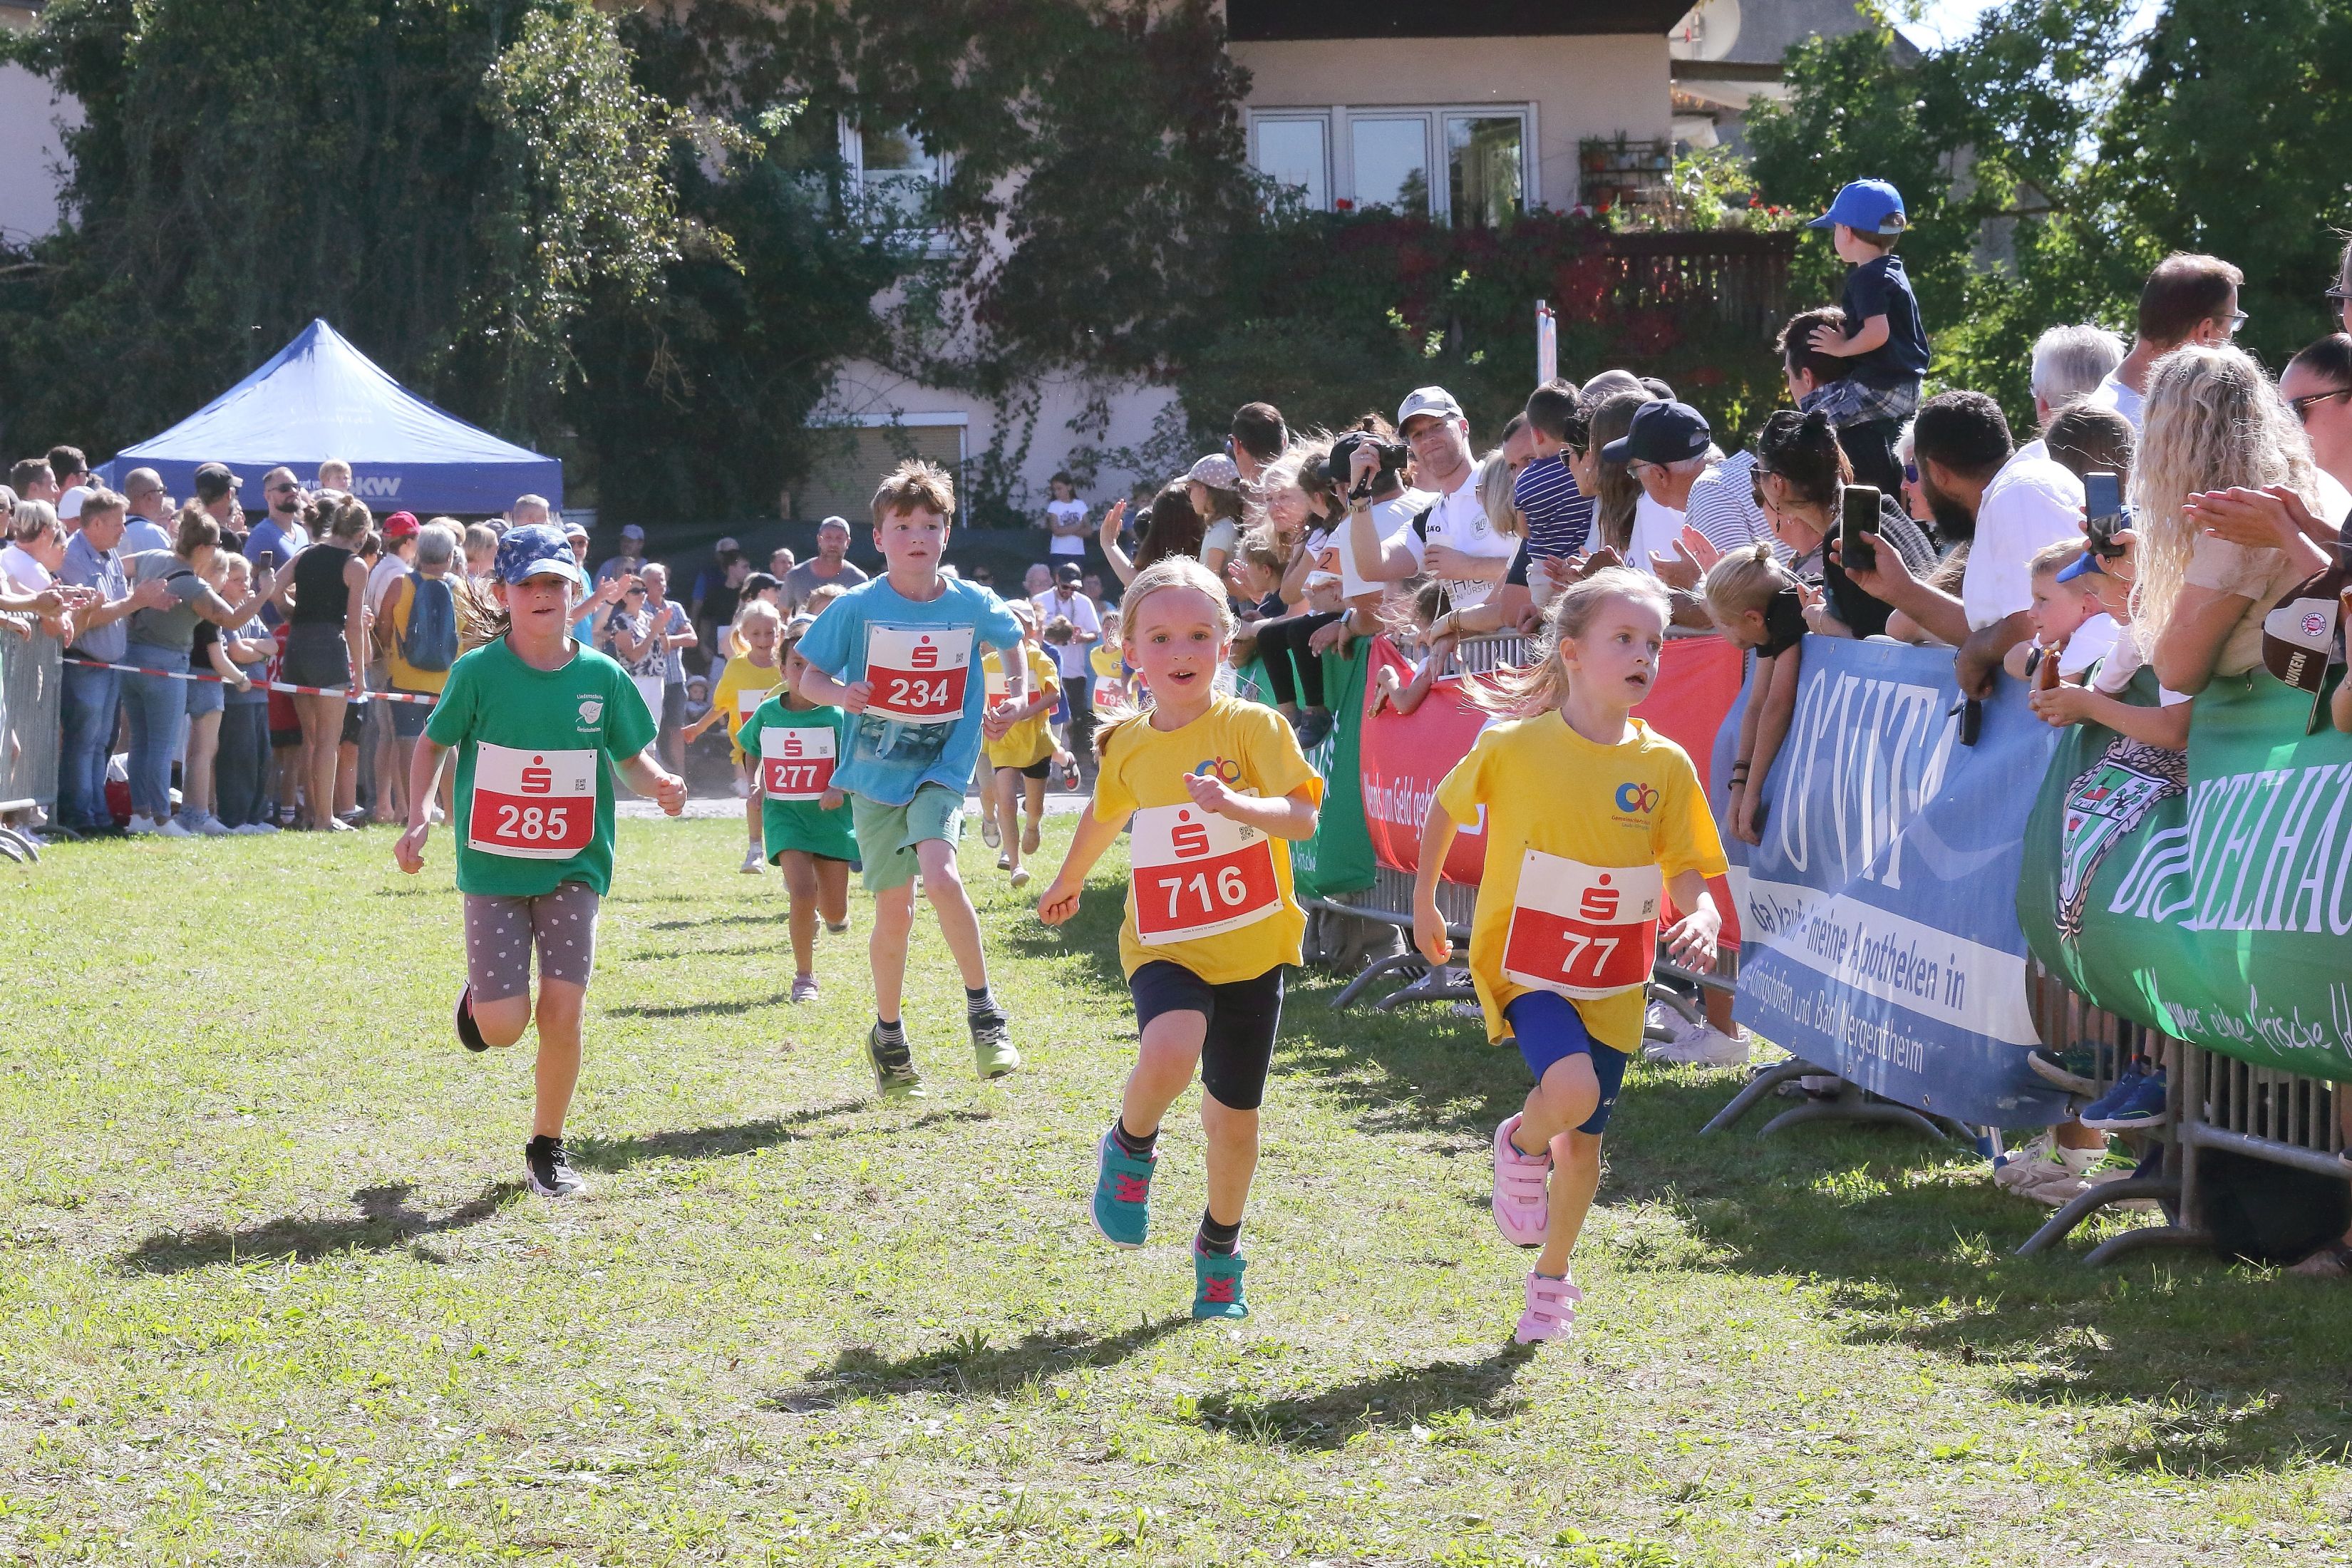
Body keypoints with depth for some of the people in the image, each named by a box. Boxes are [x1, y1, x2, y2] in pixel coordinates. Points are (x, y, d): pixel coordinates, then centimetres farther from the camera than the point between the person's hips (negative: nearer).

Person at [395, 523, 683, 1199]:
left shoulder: (602, 676, -2)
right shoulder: (479, 672, -7)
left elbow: (632, 756, 8)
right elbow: (432, 744, 5)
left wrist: (662, 784, -14)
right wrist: (419, 819, -9)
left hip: (573, 866, 1)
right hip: (494, 868, -1)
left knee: (562, 1013, -10)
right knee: (505, 1026, -8)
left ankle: (547, 1148, 10)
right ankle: (480, 993, 31)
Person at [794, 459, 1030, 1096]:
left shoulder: (972, 605, -4)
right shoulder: (857, 607, -8)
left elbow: (1012, 644, 18)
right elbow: (809, 677, -3)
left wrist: (1016, 697, 1)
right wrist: (837, 693, -24)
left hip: (941, 766, 0)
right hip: (876, 772, 0)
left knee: (939, 875, -25)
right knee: (894, 912, 4)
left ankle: (983, 1009, -10)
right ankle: (887, 1033, 26)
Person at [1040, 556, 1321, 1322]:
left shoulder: (1253, 727, -9)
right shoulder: (1127, 747, 3)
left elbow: (1303, 816, -20)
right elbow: (1104, 815, 25)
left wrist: (1236, 805, -38)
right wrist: (1066, 883, 41)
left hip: (1251, 949, -1)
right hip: (1166, 947, 1)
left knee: (1234, 1114, 9)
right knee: (1169, 1051, -30)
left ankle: (1220, 1248, 34)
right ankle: (1130, 1150, 2)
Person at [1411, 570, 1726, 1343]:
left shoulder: (1665, 765, -6)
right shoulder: (1512, 746, -11)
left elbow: (1689, 874, -5)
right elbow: (1444, 808, 7)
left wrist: (1701, 919, -27)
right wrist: (1424, 901, 14)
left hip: (1612, 978, 3)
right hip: (1527, 965, -3)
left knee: (1584, 1142, 11)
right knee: (1571, 1090, -29)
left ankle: (1552, 1280, 35)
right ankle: (1521, 1145, 6)